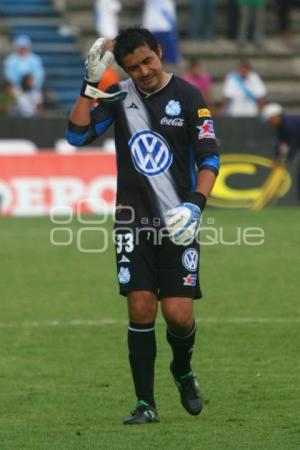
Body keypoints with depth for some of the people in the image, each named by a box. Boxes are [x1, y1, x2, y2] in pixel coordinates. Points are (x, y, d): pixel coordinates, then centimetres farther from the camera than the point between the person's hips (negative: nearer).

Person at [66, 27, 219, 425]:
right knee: (140, 310, -6)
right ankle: (146, 404, 3)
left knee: (178, 314, -7)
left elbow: (209, 158, -4)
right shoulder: (120, 95, 5)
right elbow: (78, 135, -3)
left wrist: (196, 204, -18)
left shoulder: (188, 97, -2)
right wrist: (91, 86, -11)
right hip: (133, 222, 2)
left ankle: (183, 372, 26)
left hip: (177, 223, -2)